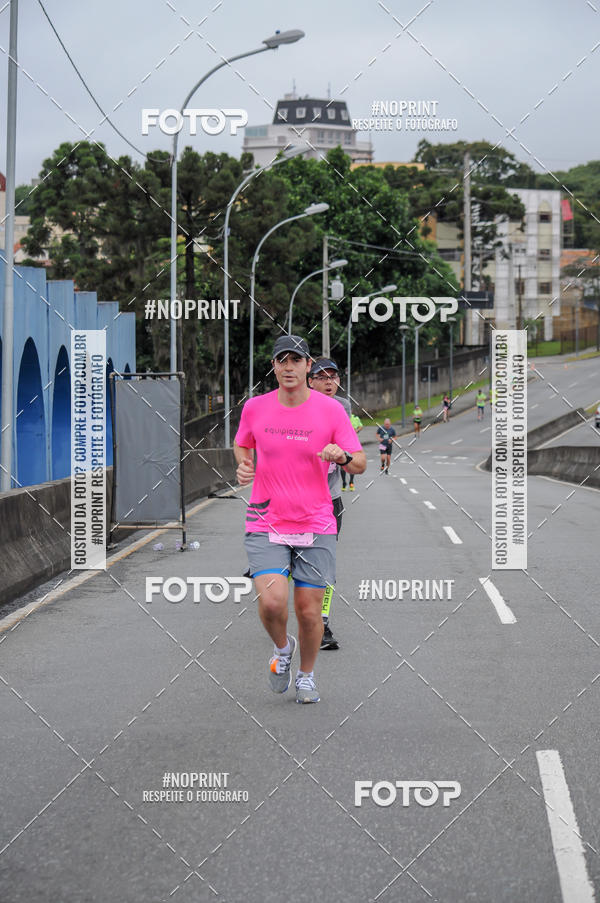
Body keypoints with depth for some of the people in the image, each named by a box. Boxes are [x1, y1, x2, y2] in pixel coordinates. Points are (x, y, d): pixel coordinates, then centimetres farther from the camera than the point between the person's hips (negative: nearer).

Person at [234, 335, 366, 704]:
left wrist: (342, 456, -22)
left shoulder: (331, 410, -4)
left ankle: (307, 675, 28)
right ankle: (282, 647, 15)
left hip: (316, 527, 0)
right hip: (266, 525, 0)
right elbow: (241, 444, 21)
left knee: (310, 611, 2)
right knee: (272, 601, -19)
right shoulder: (255, 408, 0)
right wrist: (244, 465, 0)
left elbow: (361, 463, 0)